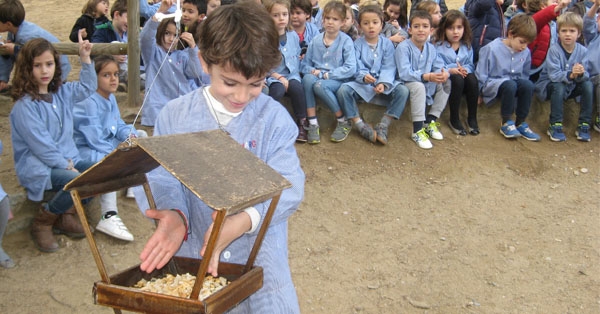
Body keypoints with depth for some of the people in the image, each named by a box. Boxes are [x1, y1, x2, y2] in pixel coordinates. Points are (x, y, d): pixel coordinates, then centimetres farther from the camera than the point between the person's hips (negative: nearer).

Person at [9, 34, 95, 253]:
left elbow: (87, 87, 23)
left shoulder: (61, 93, 7)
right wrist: (67, 166, -17)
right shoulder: (25, 105, -16)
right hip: (37, 167, -8)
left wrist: (85, 59, 11)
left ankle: (68, 214, 6)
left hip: (68, 160, 8)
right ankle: (43, 220, -4)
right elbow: (41, 145, -18)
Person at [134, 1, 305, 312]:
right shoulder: (175, 115, -4)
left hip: (259, 253, -1)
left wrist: (242, 221, -32)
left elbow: (288, 185, -14)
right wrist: (172, 213, -28)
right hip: (190, 251, 1)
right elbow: (160, 178, -6)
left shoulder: (274, 118, -7)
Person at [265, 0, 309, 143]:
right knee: (278, 90, -34)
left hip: (292, 74, 3)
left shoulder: (293, 36, 7)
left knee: (297, 88, -29)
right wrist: (279, 77, -16)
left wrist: (295, 74, 1)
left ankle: (302, 122, -13)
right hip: (273, 76, -3)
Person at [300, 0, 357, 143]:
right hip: (317, 77, 3)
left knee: (319, 85, -35)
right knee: (308, 78, -31)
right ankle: (312, 123, -28)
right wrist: (313, 71, -14)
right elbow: (304, 65, 9)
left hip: (338, 81, -3)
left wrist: (326, 75, -15)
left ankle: (343, 122, -15)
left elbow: (350, 69, -12)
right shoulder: (316, 40, 7)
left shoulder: (346, 41, -4)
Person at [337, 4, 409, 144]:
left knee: (403, 90, -24)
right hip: (361, 83, -1)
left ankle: (383, 126, -18)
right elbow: (355, 67, -9)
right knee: (343, 90, -29)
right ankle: (360, 126, -21)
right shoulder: (357, 44, -1)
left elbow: (388, 68, -6)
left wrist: (383, 83, -25)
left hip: (383, 83, 1)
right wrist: (363, 76, -32)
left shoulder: (387, 44, 1)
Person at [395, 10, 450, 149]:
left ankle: (430, 121, 0)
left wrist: (443, 73, -28)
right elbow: (404, 73, -28)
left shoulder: (431, 48, 3)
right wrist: (427, 76, -39)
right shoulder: (403, 47, -18)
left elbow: (438, 66, -1)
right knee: (418, 86, -36)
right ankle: (418, 130, -32)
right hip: (406, 84, -7)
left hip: (428, 84, 7)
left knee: (446, 83, -7)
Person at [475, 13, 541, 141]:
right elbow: (481, 75, -7)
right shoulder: (492, 49, -13)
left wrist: (523, 88, 4)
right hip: (491, 84, -5)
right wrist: (481, 93, -6)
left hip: (513, 83, 5)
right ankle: (506, 124, -18)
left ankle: (520, 123, -12)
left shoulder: (526, 52, 3)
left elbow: (524, 76, 16)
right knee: (509, 85, -37)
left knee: (528, 85, -27)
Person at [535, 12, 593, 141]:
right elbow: (554, 75, -28)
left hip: (571, 86, 4)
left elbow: (585, 76, -12)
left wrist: (581, 74, -36)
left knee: (588, 85, -20)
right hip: (549, 84, -4)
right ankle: (555, 126, -24)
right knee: (559, 87, -34)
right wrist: (570, 75, -45)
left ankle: (584, 124, -13)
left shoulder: (582, 50, -8)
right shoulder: (554, 50, -19)